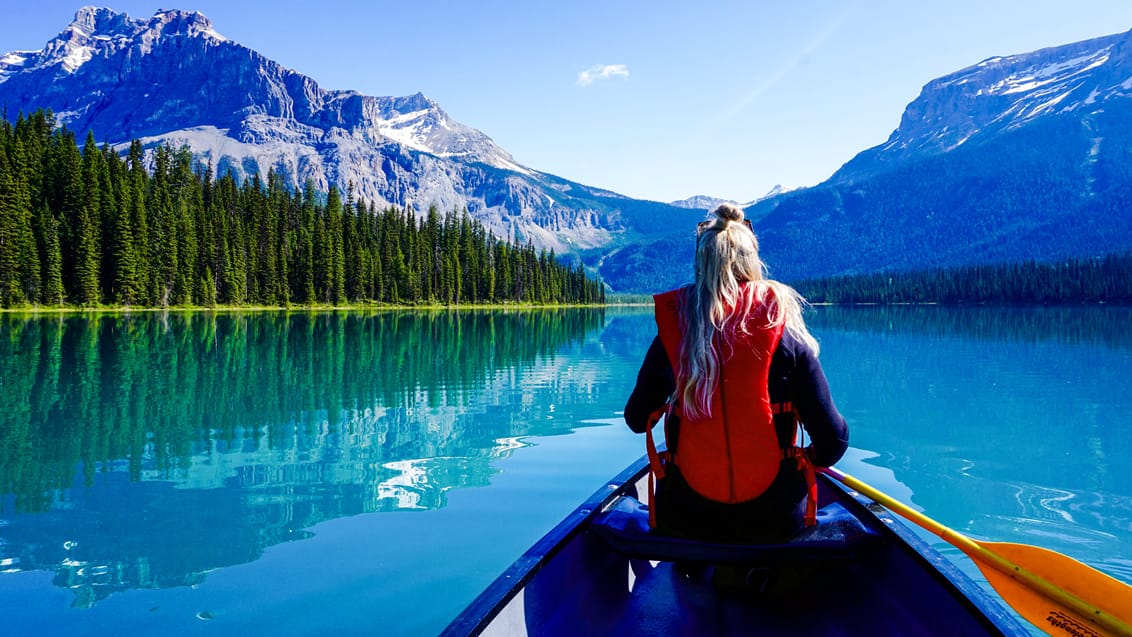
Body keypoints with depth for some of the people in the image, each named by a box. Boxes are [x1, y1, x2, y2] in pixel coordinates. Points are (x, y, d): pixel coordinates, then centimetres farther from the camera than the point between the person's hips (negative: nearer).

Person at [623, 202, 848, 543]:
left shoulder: (671, 335, -5)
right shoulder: (788, 338, -8)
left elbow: (636, 420, 9)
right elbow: (833, 441, -8)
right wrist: (809, 459, 15)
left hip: (685, 518, 1)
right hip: (775, 519, -1)